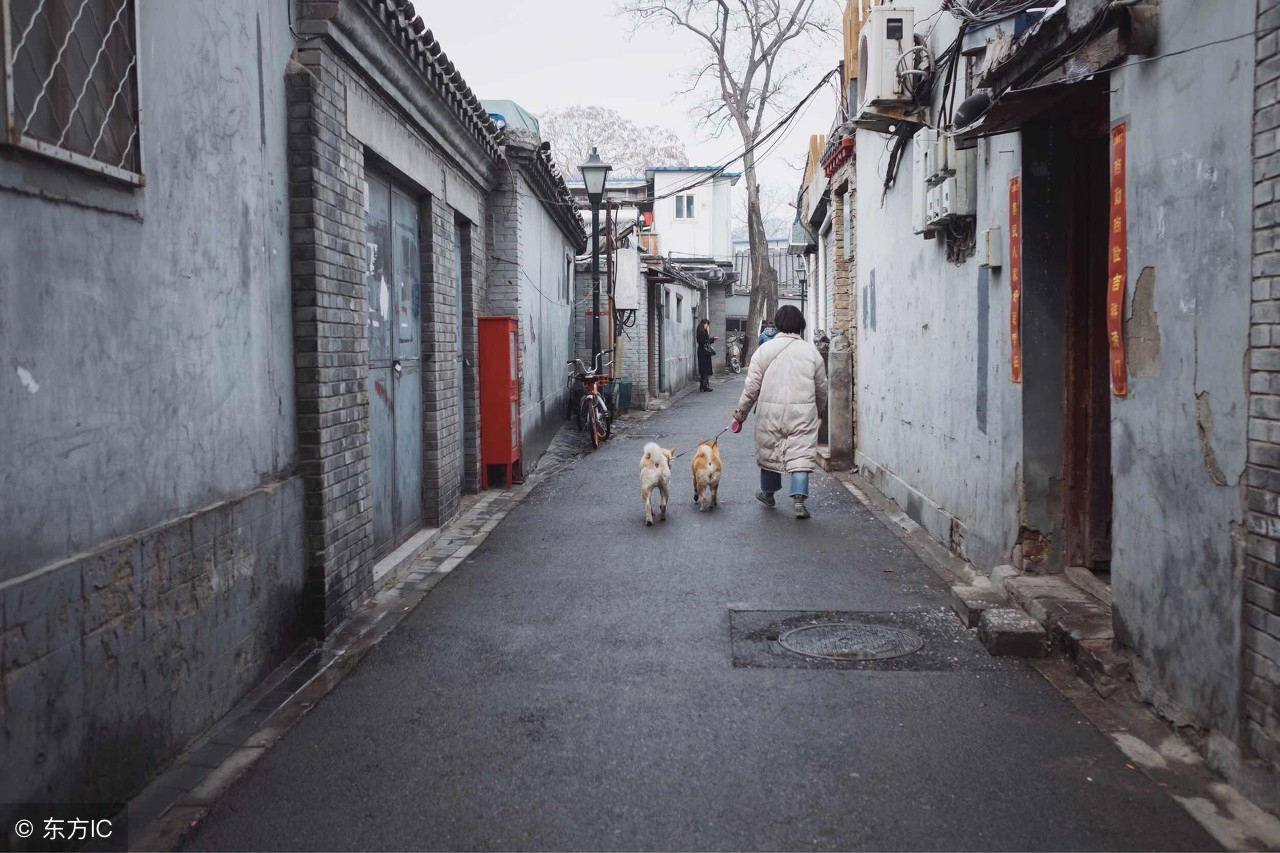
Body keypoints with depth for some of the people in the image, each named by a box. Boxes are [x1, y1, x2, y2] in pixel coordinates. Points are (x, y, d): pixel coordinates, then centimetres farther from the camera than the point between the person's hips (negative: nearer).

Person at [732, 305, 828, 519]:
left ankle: (768, 493, 34)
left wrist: (742, 411, 9)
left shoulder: (765, 349, -2)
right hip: (802, 413, 0)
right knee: (801, 454, 1)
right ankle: (799, 498, -11)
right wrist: (818, 409, 28)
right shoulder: (811, 351, 2)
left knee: (769, 451, 16)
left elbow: (752, 385, -2)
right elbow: (821, 388, 10)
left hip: (770, 411, 0)